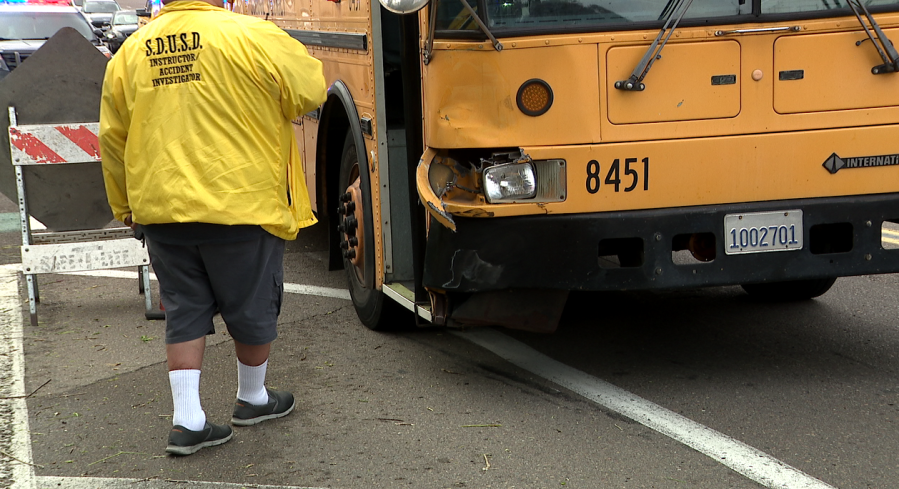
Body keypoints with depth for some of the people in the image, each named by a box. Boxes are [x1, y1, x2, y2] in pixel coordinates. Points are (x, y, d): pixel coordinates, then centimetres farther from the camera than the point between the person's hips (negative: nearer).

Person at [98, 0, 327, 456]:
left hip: (161, 209, 4)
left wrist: (125, 205, 23)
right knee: (253, 307, 15)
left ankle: (186, 421, 9)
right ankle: (253, 398, 33)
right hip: (240, 204, -4)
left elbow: (112, 137, 12)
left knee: (185, 311, 13)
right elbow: (310, 91, -1)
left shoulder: (129, 51, 5)